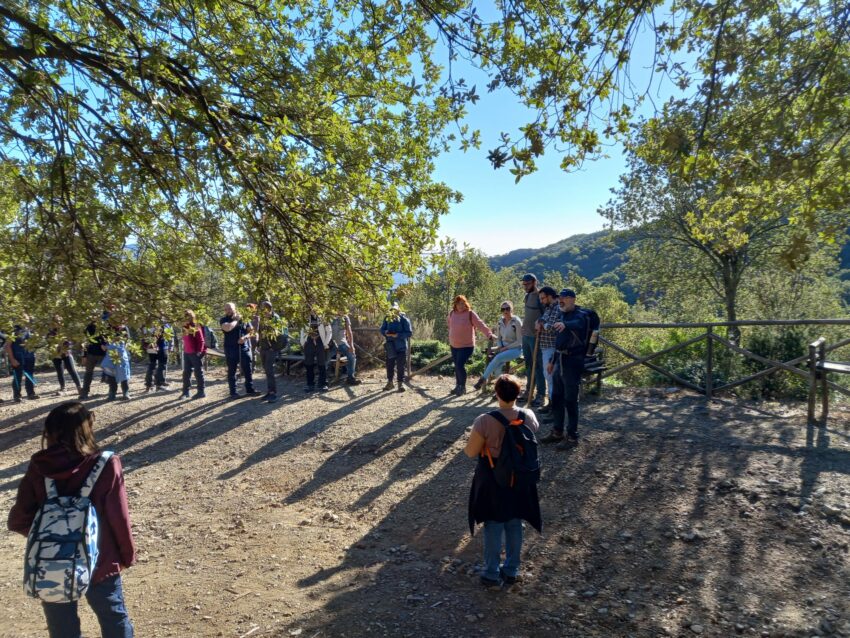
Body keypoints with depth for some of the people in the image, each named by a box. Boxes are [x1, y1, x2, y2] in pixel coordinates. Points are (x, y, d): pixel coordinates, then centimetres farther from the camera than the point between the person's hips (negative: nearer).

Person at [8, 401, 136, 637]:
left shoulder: (38, 469, -12)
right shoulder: (106, 466, -18)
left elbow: (18, 521, -7)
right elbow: (119, 517, -13)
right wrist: (127, 554, 3)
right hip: (99, 564, -2)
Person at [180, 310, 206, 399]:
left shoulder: (196, 327, -10)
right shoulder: (185, 327, 13)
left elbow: (201, 340, -13)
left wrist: (199, 351, -17)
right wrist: (184, 349, 16)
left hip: (195, 353, -8)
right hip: (187, 353, 8)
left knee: (198, 372, -1)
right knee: (186, 373, 11)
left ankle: (201, 391, 6)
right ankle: (185, 392, 19)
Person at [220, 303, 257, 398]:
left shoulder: (244, 318, 7)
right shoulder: (223, 320, 0)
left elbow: (251, 331, 6)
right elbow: (227, 328, -22)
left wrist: (245, 337, -14)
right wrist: (236, 320, -9)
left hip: (245, 348, 2)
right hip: (231, 349, -2)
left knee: (248, 370, 5)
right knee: (232, 371, 3)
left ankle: (250, 389, 15)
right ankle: (233, 392, 10)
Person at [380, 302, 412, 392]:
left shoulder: (404, 319, -10)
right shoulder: (387, 318, 3)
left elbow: (409, 333, -12)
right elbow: (382, 329, 12)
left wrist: (397, 335, -22)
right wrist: (386, 332, -12)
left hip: (401, 346, -4)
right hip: (390, 346, 4)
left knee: (401, 366, 0)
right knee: (389, 364, 11)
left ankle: (401, 383, 11)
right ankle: (389, 382, 25)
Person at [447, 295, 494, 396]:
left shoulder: (470, 313, -13)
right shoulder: (452, 313, 3)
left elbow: (480, 324, -20)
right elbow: (448, 321, 26)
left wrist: (489, 334, -32)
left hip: (466, 346, -6)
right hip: (454, 345, 6)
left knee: (460, 365, -14)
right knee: (457, 366, 13)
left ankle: (463, 387, 3)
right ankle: (458, 386, 27)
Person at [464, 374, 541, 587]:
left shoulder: (485, 421, -25)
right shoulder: (528, 417, -12)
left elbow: (471, 452, -17)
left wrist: (471, 441, 3)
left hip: (493, 480, -3)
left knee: (493, 526, 13)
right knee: (514, 524, 19)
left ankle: (492, 574, 24)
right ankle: (511, 571, 33)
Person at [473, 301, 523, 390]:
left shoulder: (516, 322, -12)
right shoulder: (500, 322, 5)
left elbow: (519, 341, -12)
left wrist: (506, 348, -15)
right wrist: (500, 347, -4)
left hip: (515, 349, -5)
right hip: (503, 348, 5)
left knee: (498, 358, -30)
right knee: (498, 365, -22)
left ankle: (483, 379, -21)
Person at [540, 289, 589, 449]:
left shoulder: (580, 315, -10)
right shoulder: (562, 316, 16)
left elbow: (577, 325, -36)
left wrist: (565, 325, -57)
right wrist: (552, 361, 23)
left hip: (573, 362, -8)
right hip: (559, 361, 8)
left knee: (570, 400, -3)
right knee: (556, 398, 13)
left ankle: (572, 437, 7)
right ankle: (557, 432, 26)